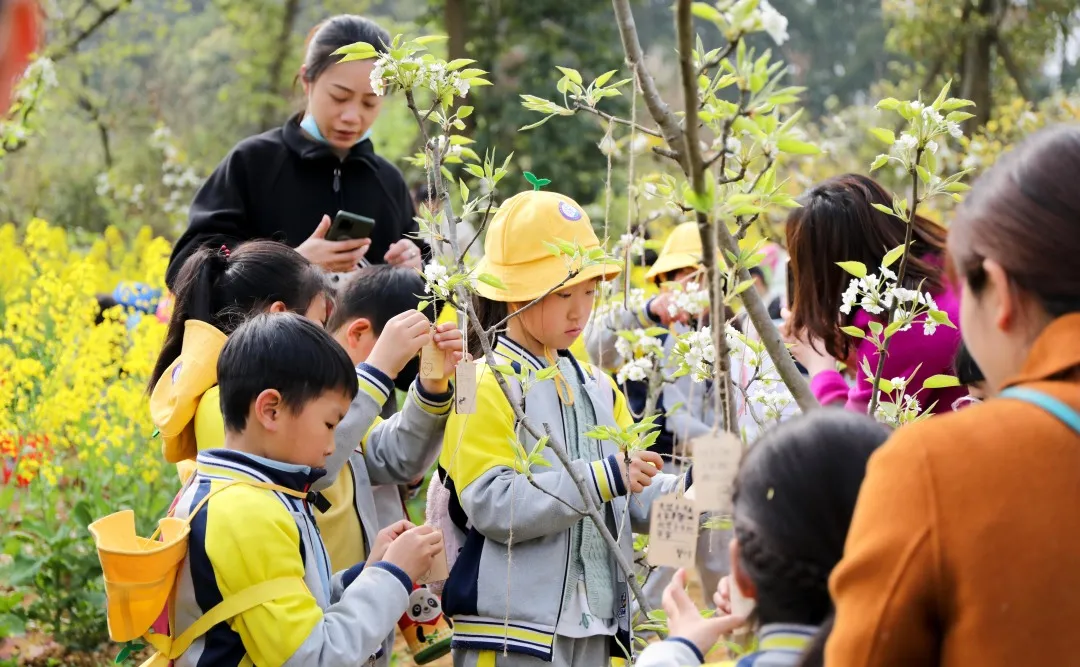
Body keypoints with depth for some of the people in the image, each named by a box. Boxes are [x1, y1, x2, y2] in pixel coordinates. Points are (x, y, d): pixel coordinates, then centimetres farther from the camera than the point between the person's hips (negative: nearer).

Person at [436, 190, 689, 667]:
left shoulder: (598, 388, 16)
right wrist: (602, 478, -25)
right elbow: (493, 504, -20)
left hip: (595, 629, 7)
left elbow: (638, 496, 12)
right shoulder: (486, 387, -8)